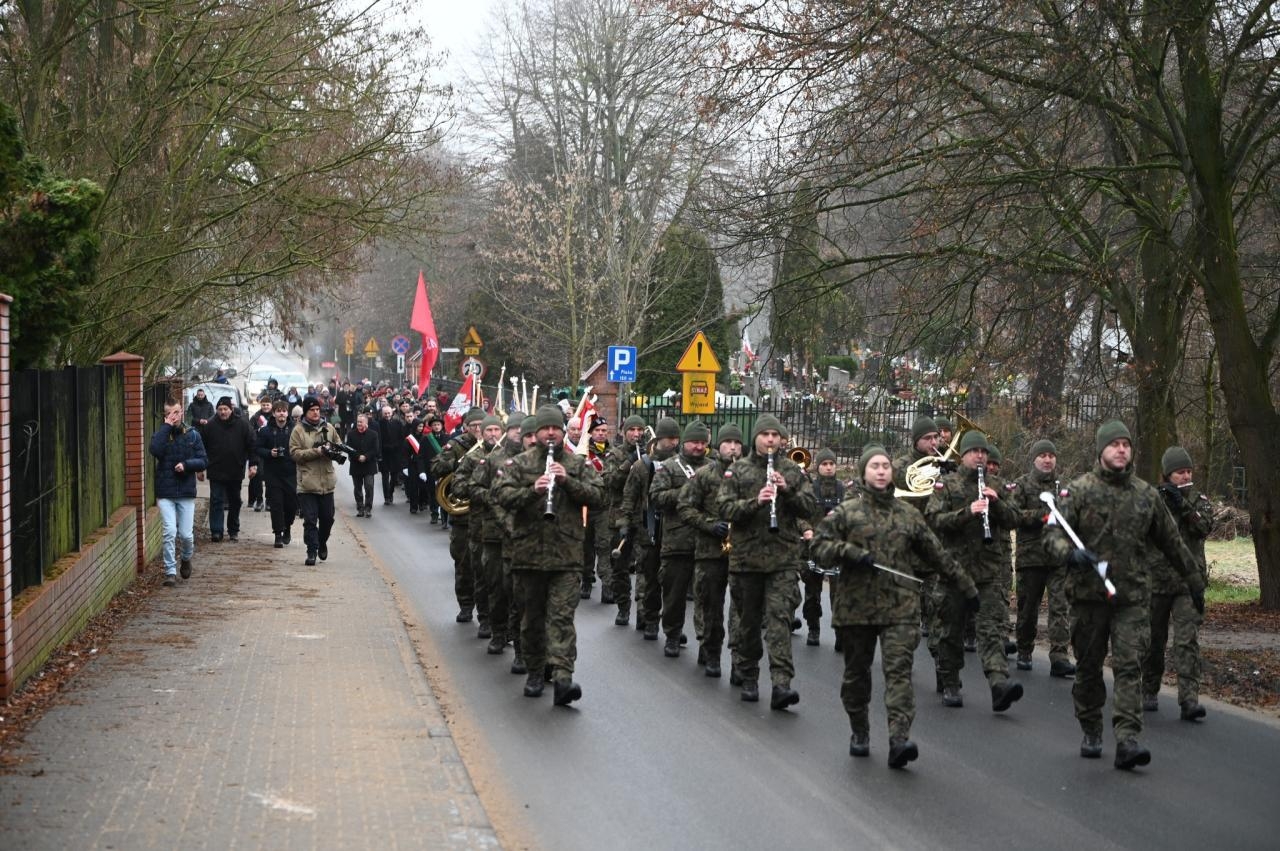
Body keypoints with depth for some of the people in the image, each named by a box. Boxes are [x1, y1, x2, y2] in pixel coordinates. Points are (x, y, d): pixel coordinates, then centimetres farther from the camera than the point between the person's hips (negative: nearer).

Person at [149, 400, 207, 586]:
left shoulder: (192, 435, 5)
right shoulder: (161, 434, 3)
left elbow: (203, 461, 3)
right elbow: (155, 450, -19)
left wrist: (186, 464, -14)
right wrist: (166, 427, -15)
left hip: (186, 493, 1)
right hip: (165, 492, -1)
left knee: (186, 534, 1)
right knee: (169, 532, -10)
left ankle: (186, 559, 32)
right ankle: (170, 572, -3)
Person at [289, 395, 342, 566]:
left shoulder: (328, 427, 8)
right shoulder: (298, 430, -4)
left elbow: (339, 445, 17)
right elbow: (295, 453, -11)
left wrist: (337, 452, -7)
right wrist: (317, 451, -20)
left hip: (327, 481, 4)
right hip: (307, 483, -4)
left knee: (327, 517, 13)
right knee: (310, 520, -3)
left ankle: (322, 543, 35)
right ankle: (312, 551, 2)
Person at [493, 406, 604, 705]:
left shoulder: (579, 465, 9)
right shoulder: (518, 463, 6)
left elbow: (598, 496, -1)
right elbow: (501, 494, -7)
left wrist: (568, 481, -14)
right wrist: (532, 490, -23)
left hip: (567, 556, -1)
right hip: (528, 554, 1)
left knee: (562, 616, -10)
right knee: (533, 616, 11)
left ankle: (563, 677, -18)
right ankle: (535, 671, 25)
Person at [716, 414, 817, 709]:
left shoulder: (793, 471, 7)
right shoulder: (738, 471, 4)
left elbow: (810, 508, 2)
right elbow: (724, 508, -5)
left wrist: (788, 490, -14)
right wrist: (755, 501, -20)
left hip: (783, 558, -1)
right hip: (746, 557, 1)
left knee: (779, 617, -12)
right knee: (749, 619, 11)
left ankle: (781, 684, -19)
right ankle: (747, 675, 27)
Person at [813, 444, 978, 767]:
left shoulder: (908, 515, 12)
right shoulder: (845, 512, 5)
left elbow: (937, 555, 19)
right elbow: (819, 546, -3)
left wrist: (966, 586, 21)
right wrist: (852, 552, -18)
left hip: (900, 607, 0)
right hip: (855, 605, 0)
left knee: (899, 669, -13)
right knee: (857, 672, 10)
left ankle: (900, 739, -23)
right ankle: (860, 733, 28)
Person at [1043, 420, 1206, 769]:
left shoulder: (1146, 495, 11)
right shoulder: (1079, 490, 0)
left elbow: (1171, 542, 21)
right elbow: (1053, 533, -9)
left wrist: (1194, 580, 26)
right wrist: (1070, 553, -30)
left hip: (1133, 596, 1)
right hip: (1089, 593, -1)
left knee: (1129, 666, -10)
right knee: (1088, 668, 9)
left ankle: (1127, 740, -16)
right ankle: (1091, 733, 25)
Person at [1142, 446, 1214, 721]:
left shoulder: (1198, 500, 6)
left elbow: (1205, 527, -11)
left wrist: (1182, 505, -22)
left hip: (1188, 582, 0)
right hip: (1155, 581, 0)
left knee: (1188, 641, -11)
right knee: (1153, 640, 11)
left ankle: (1189, 700, -16)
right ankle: (1150, 693, 28)